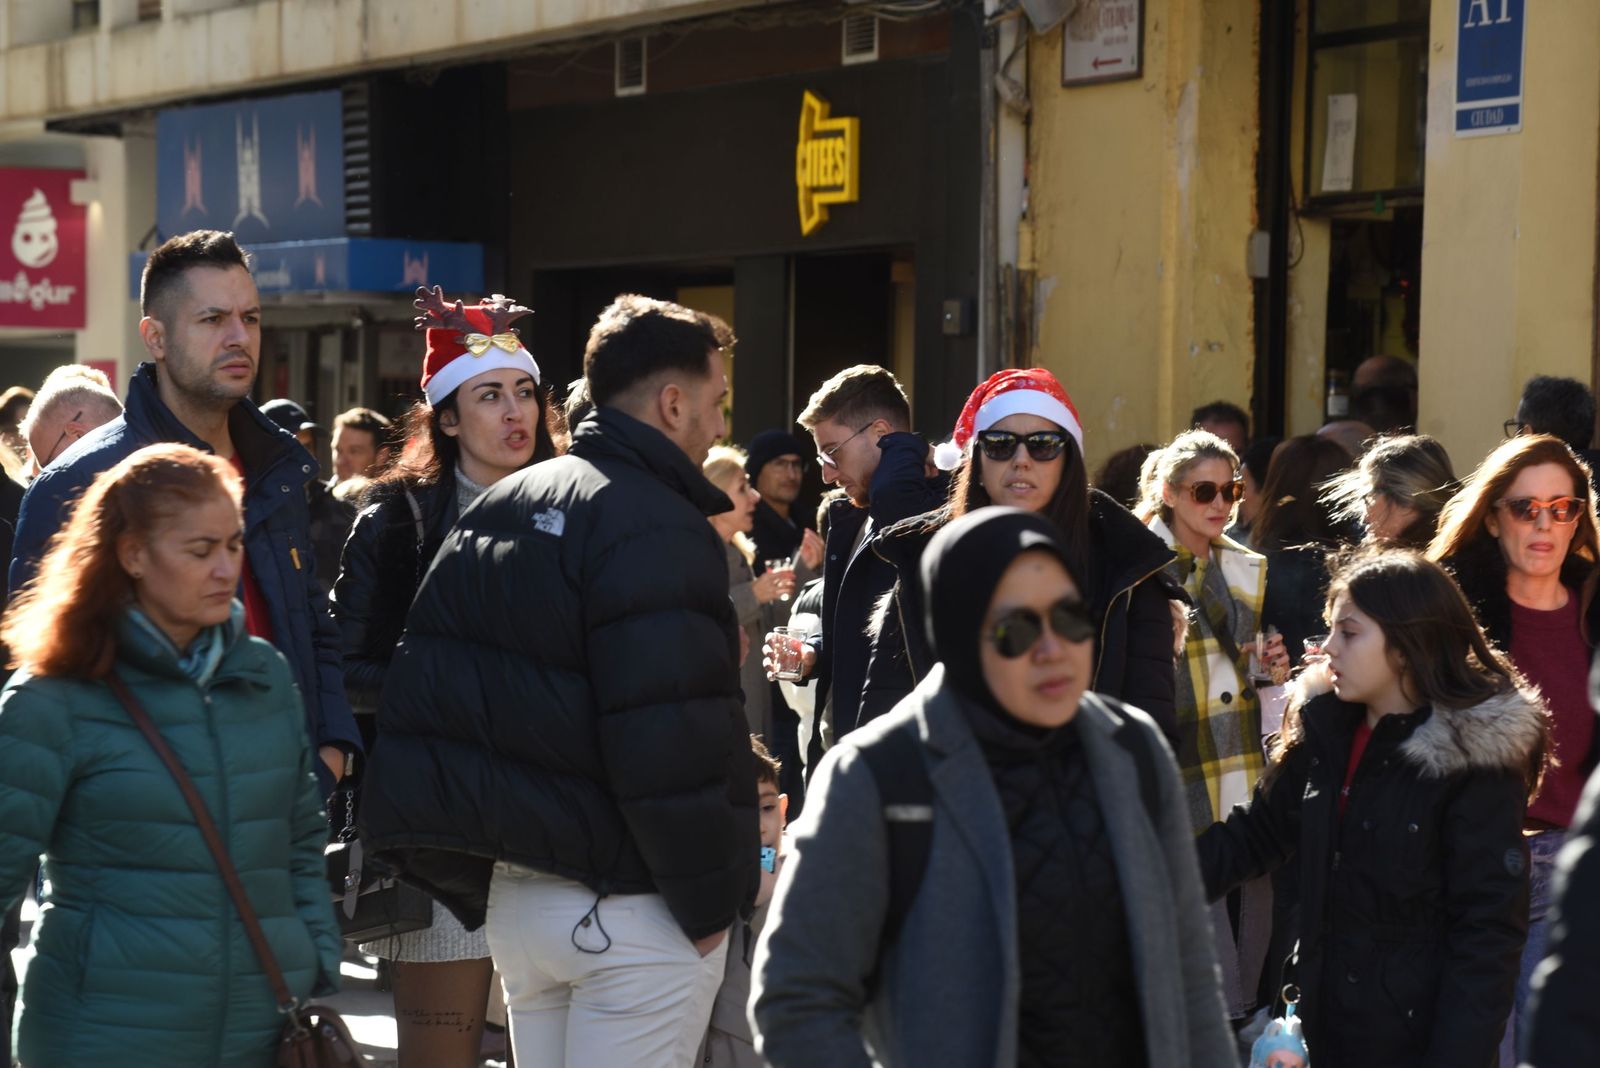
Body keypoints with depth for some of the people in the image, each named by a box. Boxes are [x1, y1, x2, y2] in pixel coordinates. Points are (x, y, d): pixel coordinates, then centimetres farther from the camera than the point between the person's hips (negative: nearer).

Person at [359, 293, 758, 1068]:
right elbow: (675, 739, -22)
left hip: (511, 894, 8)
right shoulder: (658, 529, -14)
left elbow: (419, 696, 14)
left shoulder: (496, 506, 12)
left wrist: (477, 882, 16)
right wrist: (711, 899, -12)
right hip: (633, 914, -8)